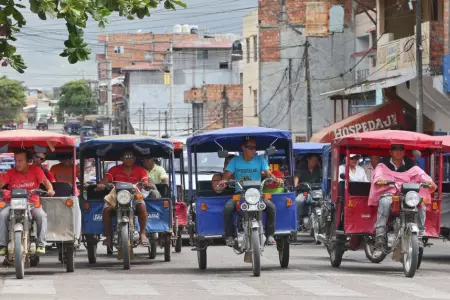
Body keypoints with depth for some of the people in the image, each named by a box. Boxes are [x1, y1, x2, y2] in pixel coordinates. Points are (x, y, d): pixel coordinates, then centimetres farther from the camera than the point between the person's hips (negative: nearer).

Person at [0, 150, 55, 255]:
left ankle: (41, 244, -25)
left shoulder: (36, 170, 2)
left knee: (41, 215, -31)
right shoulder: (11, 173, 5)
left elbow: (45, 180, -10)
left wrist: (50, 189, -32)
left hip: (33, 203, -1)